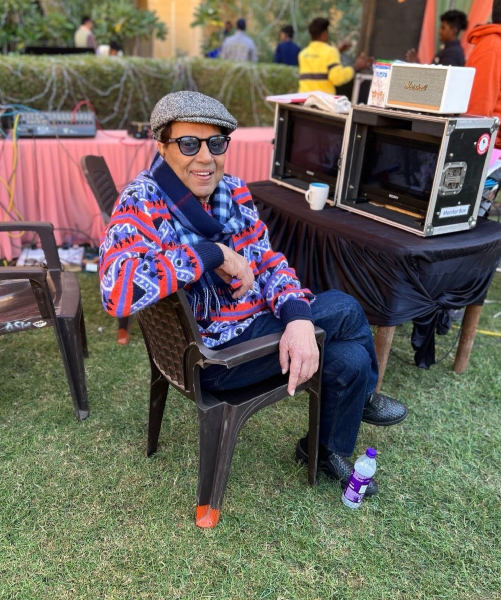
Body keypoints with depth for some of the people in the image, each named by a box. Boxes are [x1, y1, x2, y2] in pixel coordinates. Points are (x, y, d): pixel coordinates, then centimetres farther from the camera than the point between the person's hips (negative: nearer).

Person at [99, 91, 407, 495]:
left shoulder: (234, 191, 0)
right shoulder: (143, 204, -21)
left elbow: (268, 261, 0)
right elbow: (118, 290, -38)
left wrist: (299, 317, -19)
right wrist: (213, 254, -33)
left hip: (258, 322, 7)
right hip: (213, 353, -7)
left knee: (351, 359, 3)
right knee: (344, 309, -5)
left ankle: (328, 449, 33)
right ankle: (365, 395, 28)